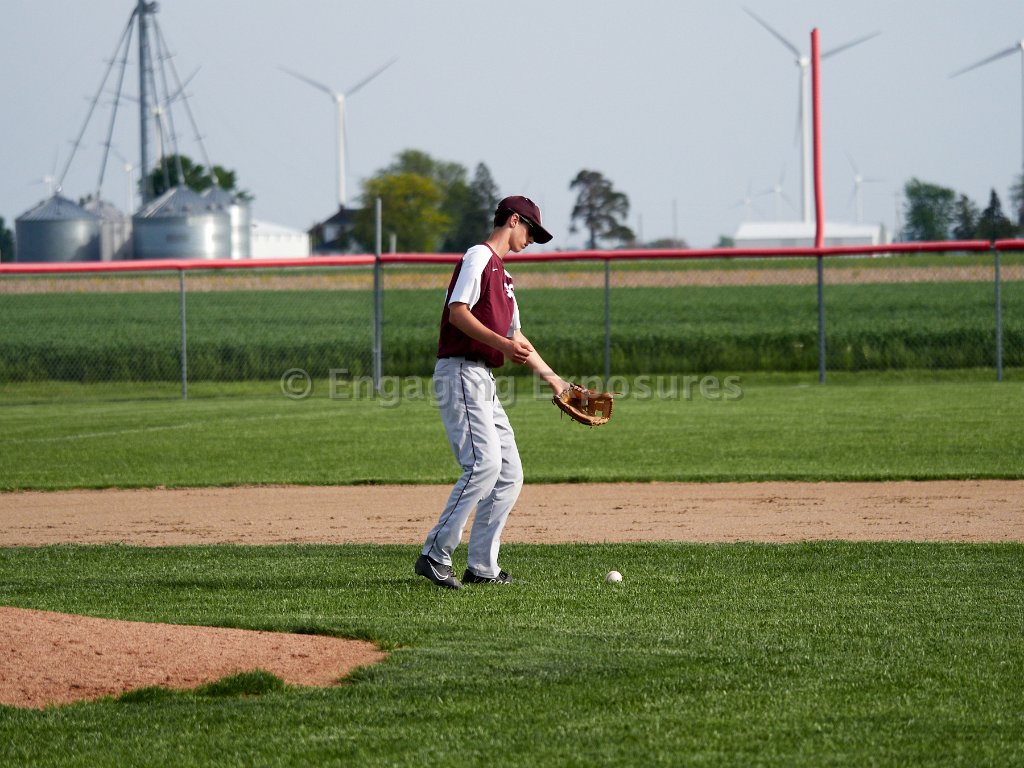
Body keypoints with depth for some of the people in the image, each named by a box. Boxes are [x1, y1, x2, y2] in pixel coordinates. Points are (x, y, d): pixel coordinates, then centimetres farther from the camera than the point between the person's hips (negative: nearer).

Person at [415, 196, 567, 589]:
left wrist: (555, 380, 26)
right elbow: (458, 311, -18)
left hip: (483, 382, 10)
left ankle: (482, 568, 7)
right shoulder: (479, 257, -5)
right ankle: (435, 555, -20)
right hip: (460, 373, -10)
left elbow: (516, 338, 28)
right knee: (484, 463, -20)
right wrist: (502, 343, -26)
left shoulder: (503, 274, 25)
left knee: (509, 474, 5)